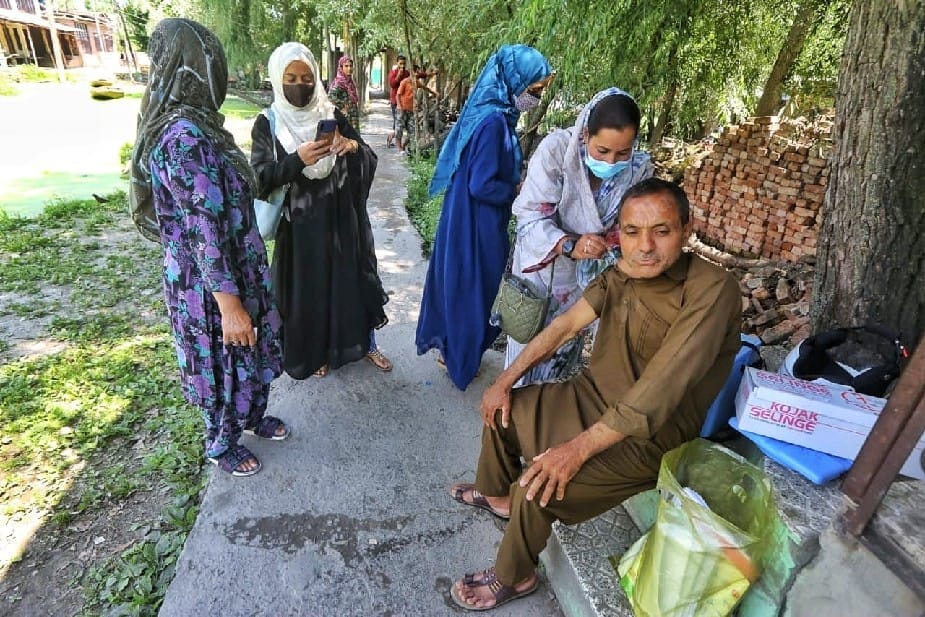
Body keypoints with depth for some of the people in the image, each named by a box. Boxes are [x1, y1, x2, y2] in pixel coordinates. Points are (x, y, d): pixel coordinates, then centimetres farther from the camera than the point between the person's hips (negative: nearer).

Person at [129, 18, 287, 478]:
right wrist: (229, 303, -23)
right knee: (223, 359, 11)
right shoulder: (186, 137, -25)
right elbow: (204, 231, -26)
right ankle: (221, 444, 35)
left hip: (237, 269, 9)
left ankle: (250, 417, 47)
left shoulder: (189, 125, 5)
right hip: (211, 281, -9)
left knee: (251, 350, 23)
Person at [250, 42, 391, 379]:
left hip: (341, 219, 2)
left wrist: (353, 147, -25)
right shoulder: (267, 124, -3)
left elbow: (370, 159, -2)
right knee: (307, 287, 9)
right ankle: (316, 351, 31)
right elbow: (259, 178, -12)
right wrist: (297, 160, -27)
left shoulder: (333, 116, 2)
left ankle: (367, 343, 30)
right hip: (300, 225, -1)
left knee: (354, 278, 11)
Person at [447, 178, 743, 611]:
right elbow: (565, 325, 1)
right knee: (502, 408, 13)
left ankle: (513, 578, 11)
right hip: (593, 394, 8)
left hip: (650, 435, -7)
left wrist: (578, 449, -31)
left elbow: (656, 394, -32)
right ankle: (496, 494, 41)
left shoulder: (712, 291, -27)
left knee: (538, 487, -21)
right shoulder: (623, 271, -5)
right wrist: (506, 381, 0)